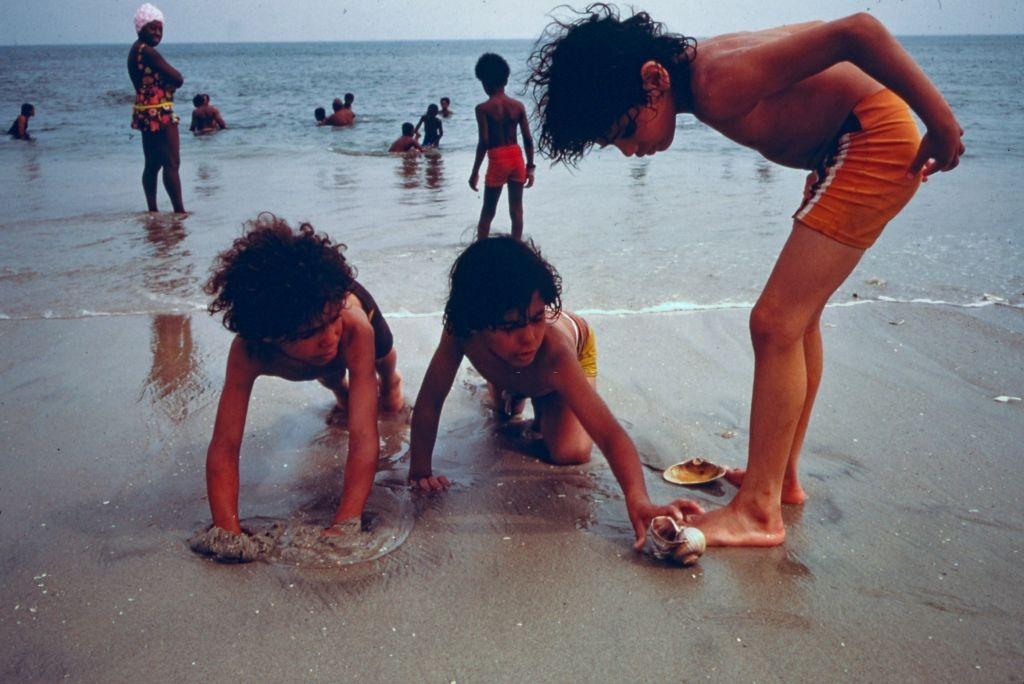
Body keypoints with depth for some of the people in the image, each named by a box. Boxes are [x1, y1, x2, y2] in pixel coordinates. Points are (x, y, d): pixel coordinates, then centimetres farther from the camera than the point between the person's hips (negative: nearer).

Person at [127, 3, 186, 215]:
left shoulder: (135, 51, 16)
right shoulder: (147, 51, -15)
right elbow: (177, 79, -17)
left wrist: (169, 79, -4)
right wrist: (174, 76, 5)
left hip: (146, 114, 10)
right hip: (159, 113, -10)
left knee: (152, 165, 12)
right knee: (172, 163, -9)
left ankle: (152, 210, 16)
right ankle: (179, 210, -10)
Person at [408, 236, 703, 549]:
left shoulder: (554, 350, -52)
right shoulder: (461, 331, -47)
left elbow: (609, 434, -58)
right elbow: (430, 400, -34)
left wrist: (638, 500, -72)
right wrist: (420, 469, -34)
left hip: (576, 352, -3)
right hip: (509, 371, 3)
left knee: (569, 453, -17)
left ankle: (544, 405, 12)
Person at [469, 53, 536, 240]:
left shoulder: (483, 108, -9)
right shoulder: (518, 106, 3)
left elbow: (483, 142, -14)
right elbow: (528, 139, 2)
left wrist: (475, 172, -8)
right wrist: (530, 167, 11)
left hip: (498, 161, -3)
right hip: (517, 158, 4)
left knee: (487, 212, 8)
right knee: (516, 210, 9)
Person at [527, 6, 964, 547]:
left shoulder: (721, 82, -27)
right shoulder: (701, 83, 3)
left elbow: (858, 32, -30)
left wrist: (940, 122, -24)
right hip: (839, 149, 10)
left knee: (776, 324, -13)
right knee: (797, 318, 16)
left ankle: (759, 511, -6)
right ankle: (781, 476, 28)